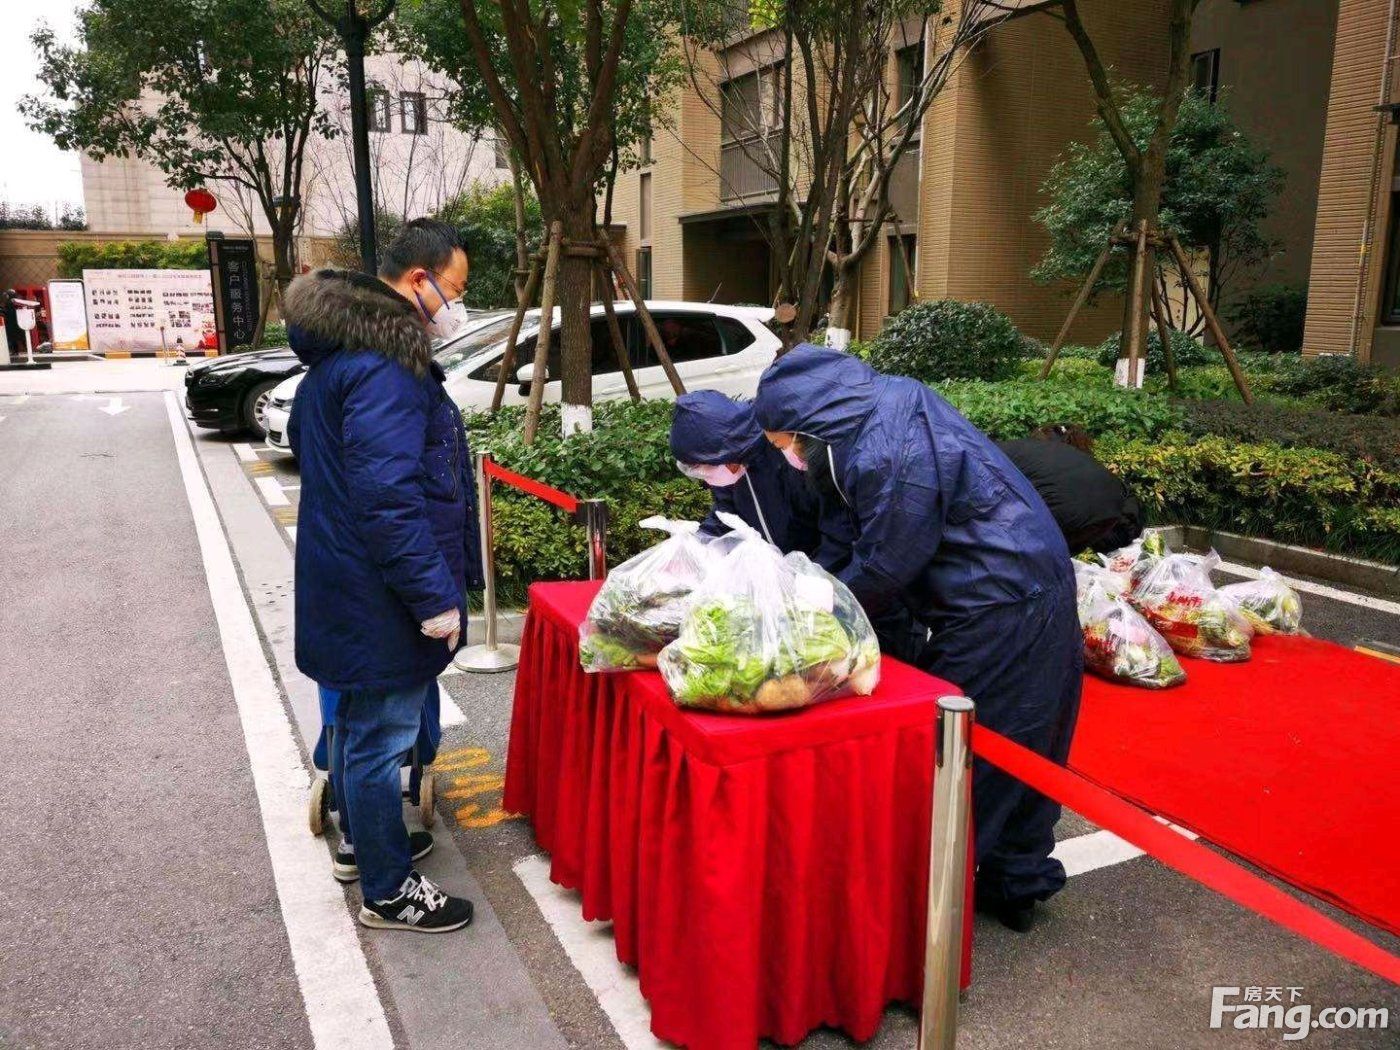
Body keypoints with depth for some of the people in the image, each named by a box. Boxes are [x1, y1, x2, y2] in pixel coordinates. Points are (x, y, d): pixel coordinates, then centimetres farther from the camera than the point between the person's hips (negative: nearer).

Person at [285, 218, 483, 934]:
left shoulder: (338, 345, 11)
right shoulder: (385, 365, -24)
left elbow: (301, 432, 26)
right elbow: (390, 497, -29)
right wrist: (436, 598, -24)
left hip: (342, 579, 11)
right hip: (380, 595, -11)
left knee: (359, 724, 24)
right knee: (380, 738, 3)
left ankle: (363, 840, 43)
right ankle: (387, 893, 18)